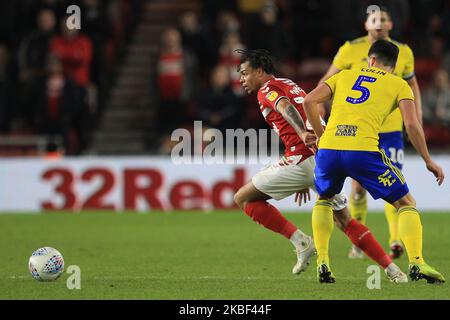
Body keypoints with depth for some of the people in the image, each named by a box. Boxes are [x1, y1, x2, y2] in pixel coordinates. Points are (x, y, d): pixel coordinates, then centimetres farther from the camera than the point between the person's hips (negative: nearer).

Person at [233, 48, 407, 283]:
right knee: (346, 223, 20)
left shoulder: (267, 90, 4)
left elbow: (285, 107, -19)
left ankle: (301, 241, -6)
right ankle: (393, 271, 10)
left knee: (243, 198, 3)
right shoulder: (291, 86, 30)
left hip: (302, 159, -8)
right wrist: (306, 181, 35)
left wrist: (303, 135, -38)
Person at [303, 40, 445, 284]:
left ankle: (322, 262, 18)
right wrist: (428, 161, 12)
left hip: (328, 148, 3)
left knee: (324, 199, 32)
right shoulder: (399, 85, 17)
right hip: (363, 150, -3)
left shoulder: (344, 75, 25)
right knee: (406, 203, 12)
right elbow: (411, 124, 4)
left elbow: (309, 101, 14)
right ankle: (416, 262, -6)